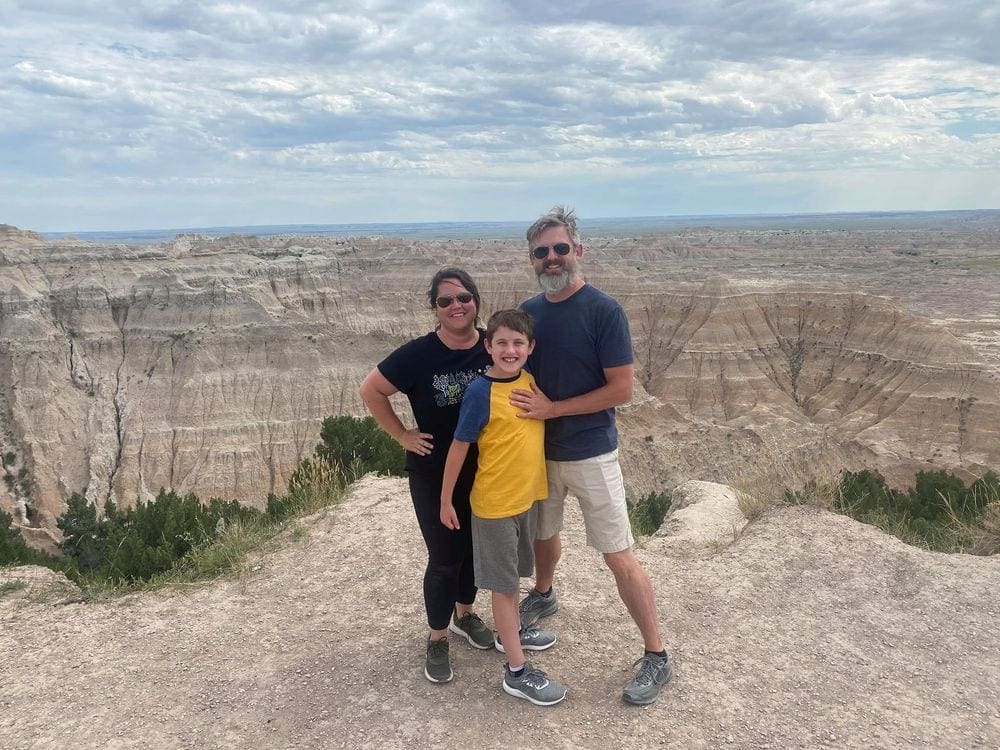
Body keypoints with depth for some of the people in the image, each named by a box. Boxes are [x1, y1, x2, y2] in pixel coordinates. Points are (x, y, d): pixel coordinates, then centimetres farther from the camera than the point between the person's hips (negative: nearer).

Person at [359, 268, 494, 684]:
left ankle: (464, 614, 44)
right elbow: (370, 390, -6)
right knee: (444, 558, 4)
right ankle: (437, 639, 26)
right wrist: (403, 436, -8)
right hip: (433, 476, -3)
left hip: (483, 472, 4)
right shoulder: (419, 354, -17)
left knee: (474, 546, 19)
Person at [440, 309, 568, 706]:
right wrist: (446, 499, -8)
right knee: (504, 583, 5)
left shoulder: (530, 380, -1)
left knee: (512, 573, 24)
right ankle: (517, 672, 15)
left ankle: (510, 632, 45)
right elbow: (459, 447, -13)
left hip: (527, 495, 6)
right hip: (495, 503, -6)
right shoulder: (481, 392, -19)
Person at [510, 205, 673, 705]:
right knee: (543, 533, 24)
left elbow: (621, 389, -17)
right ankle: (543, 596, 53)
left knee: (619, 557, -1)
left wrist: (553, 408, -20)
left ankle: (656, 657, 13)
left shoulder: (604, 311, -15)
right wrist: (526, 410, -4)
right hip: (540, 451, 6)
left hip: (590, 455, -5)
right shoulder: (528, 311, 2)